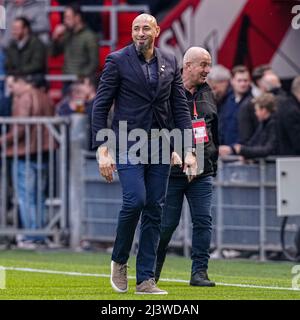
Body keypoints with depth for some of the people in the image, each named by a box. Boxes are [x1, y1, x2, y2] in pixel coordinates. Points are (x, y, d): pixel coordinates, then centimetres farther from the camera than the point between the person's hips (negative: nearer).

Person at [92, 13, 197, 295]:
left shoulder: (169, 63, 10)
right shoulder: (117, 61, -2)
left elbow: (180, 107, 12)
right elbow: (100, 106, -3)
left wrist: (188, 150, 3)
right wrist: (102, 150, -10)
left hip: (160, 145, 4)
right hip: (128, 144, -4)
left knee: (154, 210, 2)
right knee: (135, 200, -20)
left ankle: (145, 279, 6)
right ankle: (119, 260, 4)